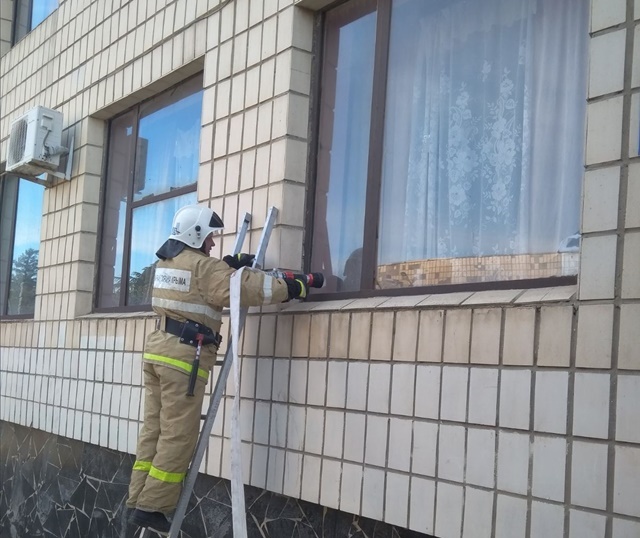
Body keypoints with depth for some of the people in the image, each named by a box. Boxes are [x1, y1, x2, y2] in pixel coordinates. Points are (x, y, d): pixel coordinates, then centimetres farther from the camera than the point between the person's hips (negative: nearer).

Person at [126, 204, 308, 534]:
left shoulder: (168, 262, 19)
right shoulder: (201, 265, -8)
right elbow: (243, 289, -16)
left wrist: (230, 263, 14)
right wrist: (291, 288, -11)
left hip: (158, 350, 9)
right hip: (183, 355, -9)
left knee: (154, 430, 10)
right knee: (178, 436, -5)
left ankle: (139, 502, 12)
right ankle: (152, 508, -4)